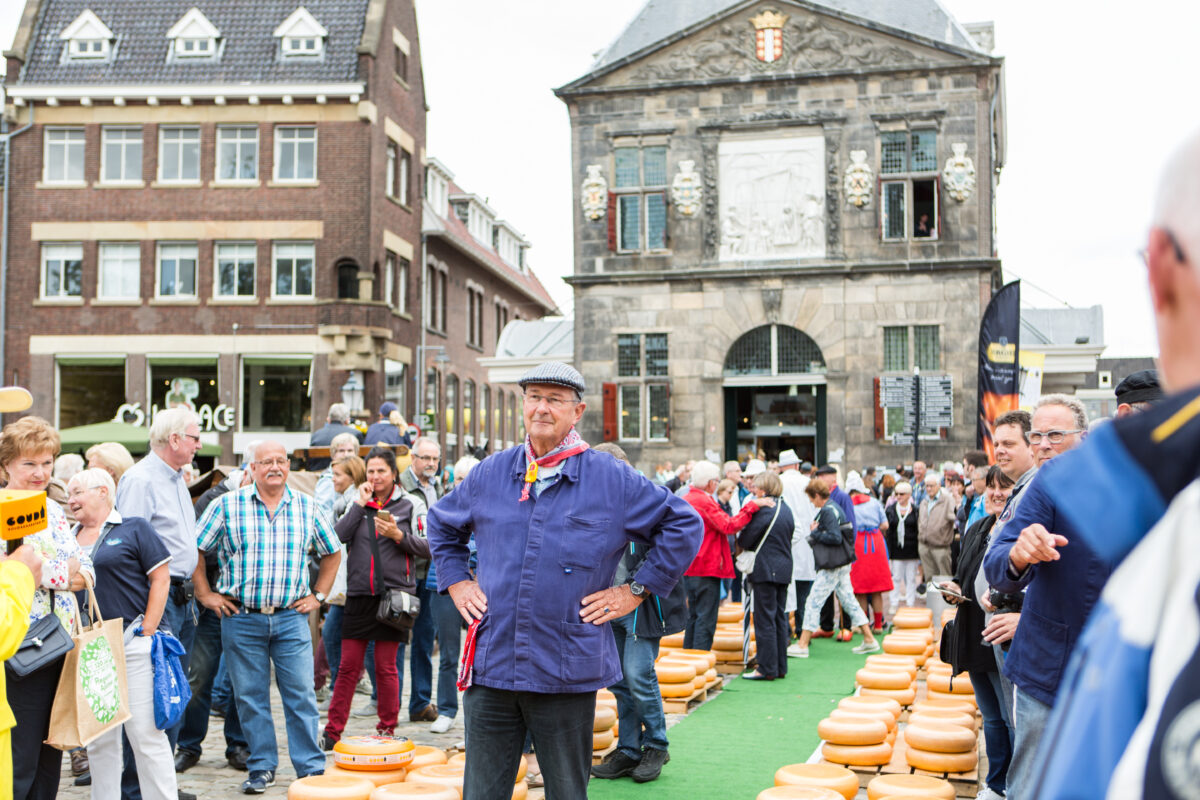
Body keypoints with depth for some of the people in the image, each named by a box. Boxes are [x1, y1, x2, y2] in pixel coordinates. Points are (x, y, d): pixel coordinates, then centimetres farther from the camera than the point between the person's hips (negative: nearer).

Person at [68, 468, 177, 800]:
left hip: (131, 646, -5)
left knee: (145, 732, -5)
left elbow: (160, 579, -3)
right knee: (98, 738, 10)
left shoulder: (133, 529, 1)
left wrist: (146, 631, -8)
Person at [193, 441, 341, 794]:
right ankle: (262, 768, 18)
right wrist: (205, 594, 2)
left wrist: (317, 595, 10)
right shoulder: (226, 506, 0)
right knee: (250, 698, 6)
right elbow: (193, 549, 5)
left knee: (301, 695, 0)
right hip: (241, 619, -1)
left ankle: (312, 768, 8)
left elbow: (332, 553, 17)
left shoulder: (307, 507, 5)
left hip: (291, 618, 1)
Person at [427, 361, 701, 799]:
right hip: (491, 668, 3)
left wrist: (636, 589, 0)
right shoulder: (489, 474, 7)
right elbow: (441, 524, 25)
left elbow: (684, 525, 4)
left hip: (567, 676, -2)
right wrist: (456, 582, 14)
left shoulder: (612, 479, -2)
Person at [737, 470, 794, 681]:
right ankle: (780, 666, 17)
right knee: (780, 618, 12)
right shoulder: (786, 509, 11)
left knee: (765, 620, -3)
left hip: (765, 570, -8)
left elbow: (745, 540, -13)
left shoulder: (764, 509, -15)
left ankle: (767, 669, -1)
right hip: (784, 569, 8)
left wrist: (740, 542, 9)